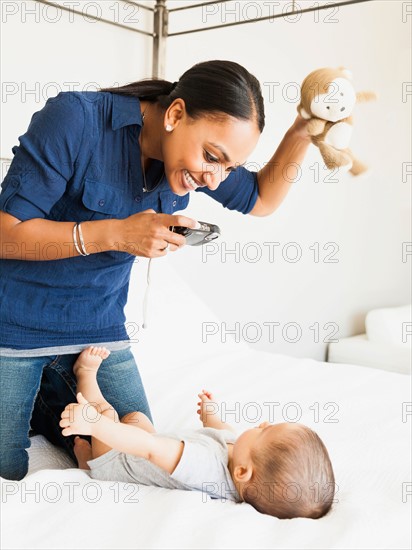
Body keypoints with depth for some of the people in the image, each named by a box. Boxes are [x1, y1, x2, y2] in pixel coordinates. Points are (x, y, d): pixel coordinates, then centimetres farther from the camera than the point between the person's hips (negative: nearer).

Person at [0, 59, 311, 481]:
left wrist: (303, 131, -7)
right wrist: (115, 234, -30)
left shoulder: (192, 157, -5)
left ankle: (42, 398, 25)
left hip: (99, 326, 5)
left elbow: (262, 200, 9)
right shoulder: (75, 119, -23)